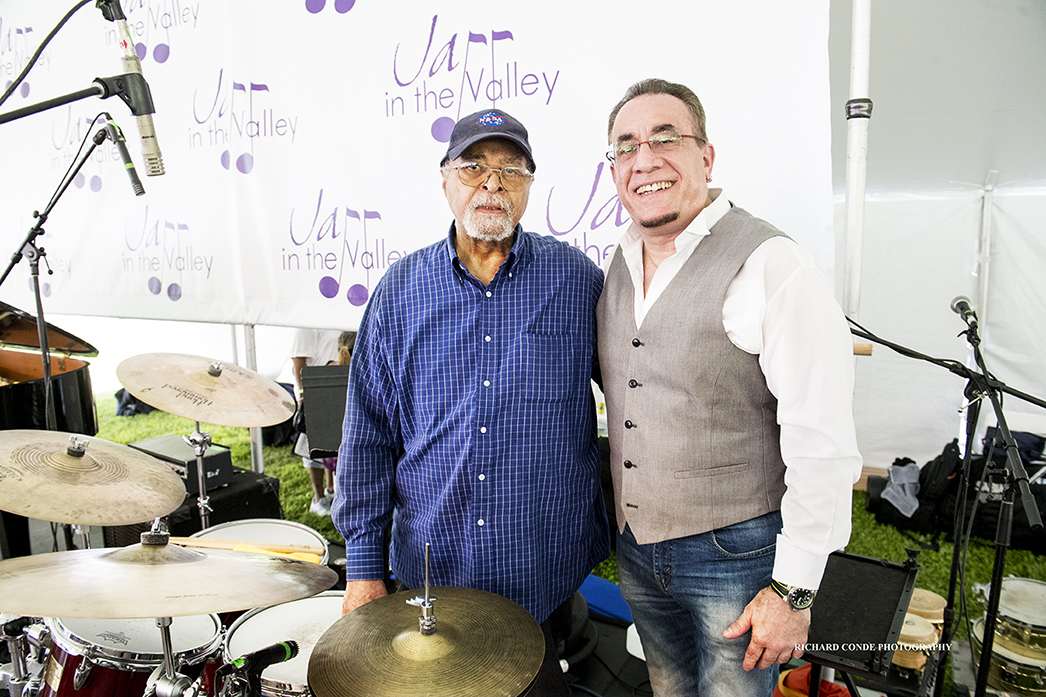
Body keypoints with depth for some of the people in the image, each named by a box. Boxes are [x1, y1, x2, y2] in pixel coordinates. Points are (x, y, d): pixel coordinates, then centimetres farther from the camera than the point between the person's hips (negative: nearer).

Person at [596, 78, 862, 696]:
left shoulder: (771, 266, -18)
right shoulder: (620, 266, 5)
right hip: (637, 548, 7)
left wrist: (793, 590, -18)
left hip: (736, 553, -6)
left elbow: (825, 448, -20)